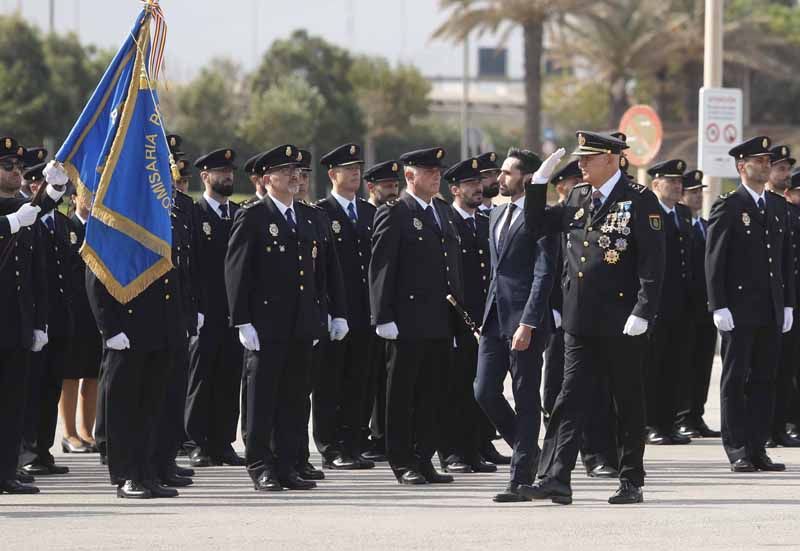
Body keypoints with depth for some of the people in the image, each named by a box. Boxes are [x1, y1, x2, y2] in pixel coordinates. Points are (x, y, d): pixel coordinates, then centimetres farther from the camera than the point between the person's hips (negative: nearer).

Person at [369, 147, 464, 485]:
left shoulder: (443, 212, 17)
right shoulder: (394, 214, -6)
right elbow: (380, 268, -10)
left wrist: (459, 311, 15)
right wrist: (384, 318, -16)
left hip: (442, 323, 7)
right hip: (408, 323, -7)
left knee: (432, 395, 8)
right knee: (402, 395, 0)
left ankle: (424, 460, 14)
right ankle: (402, 464, 4)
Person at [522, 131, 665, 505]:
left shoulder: (639, 200, -7)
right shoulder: (578, 198, 12)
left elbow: (653, 261, -11)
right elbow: (537, 223, 21)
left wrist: (642, 312, -18)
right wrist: (540, 179, 9)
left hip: (621, 322, -5)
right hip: (580, 321, 5)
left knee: (627, 404, 5)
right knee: (570, 400, -2)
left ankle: (631, 482, 14)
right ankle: (555, 479, -8)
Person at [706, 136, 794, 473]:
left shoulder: (778, 206, 14)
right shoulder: (727, 207, -4)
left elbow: (786, 259, 16)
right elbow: (714, 260, -7)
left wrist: (788, 304, 10)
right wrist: (719, 306, -14)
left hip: (771, 313, 6)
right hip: (739, 309, -6)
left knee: (765, 380, 6)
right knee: (735, 381, -1)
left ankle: (758, 448, 10)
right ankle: (738, 451, 1)